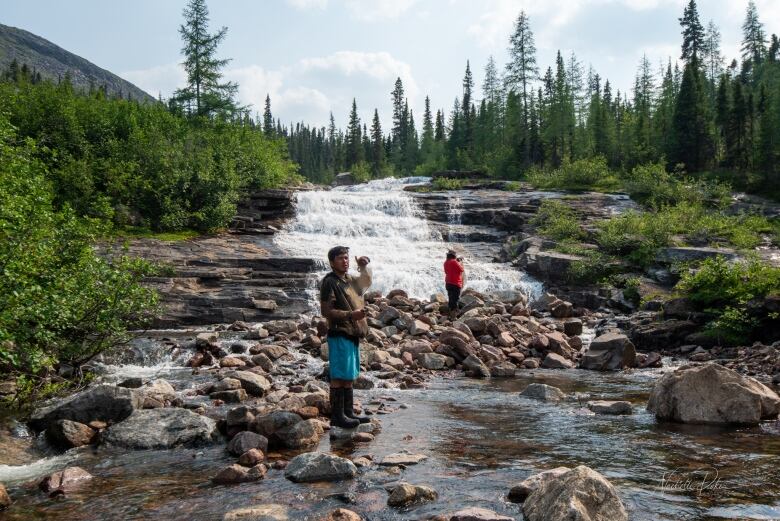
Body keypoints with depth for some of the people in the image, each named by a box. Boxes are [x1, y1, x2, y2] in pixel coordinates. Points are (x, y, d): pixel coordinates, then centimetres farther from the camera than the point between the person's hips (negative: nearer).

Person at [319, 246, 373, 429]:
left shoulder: (350, 280, 13)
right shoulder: (329, 282, -12)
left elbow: (366, 281, 34)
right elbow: (326, 311, -17)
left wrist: (363, 266, 16)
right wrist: (351, 315, -23)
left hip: (352, 334, 9)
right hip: (339, 334, -9)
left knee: (349, 376, 14)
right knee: (340, 376, -6)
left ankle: (348, 412, 22)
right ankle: (337, 415, 0)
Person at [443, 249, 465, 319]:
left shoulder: (446, 262, 8)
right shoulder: (454, 262, -16)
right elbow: (462, 270, -12)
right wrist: (460, 263, 6)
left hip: (448, 283, 8)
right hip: (455, 283, -8)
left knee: (451, 298, 17)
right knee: (455, 299, -5)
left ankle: (451, 313, 24)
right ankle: (453, 314, -7)